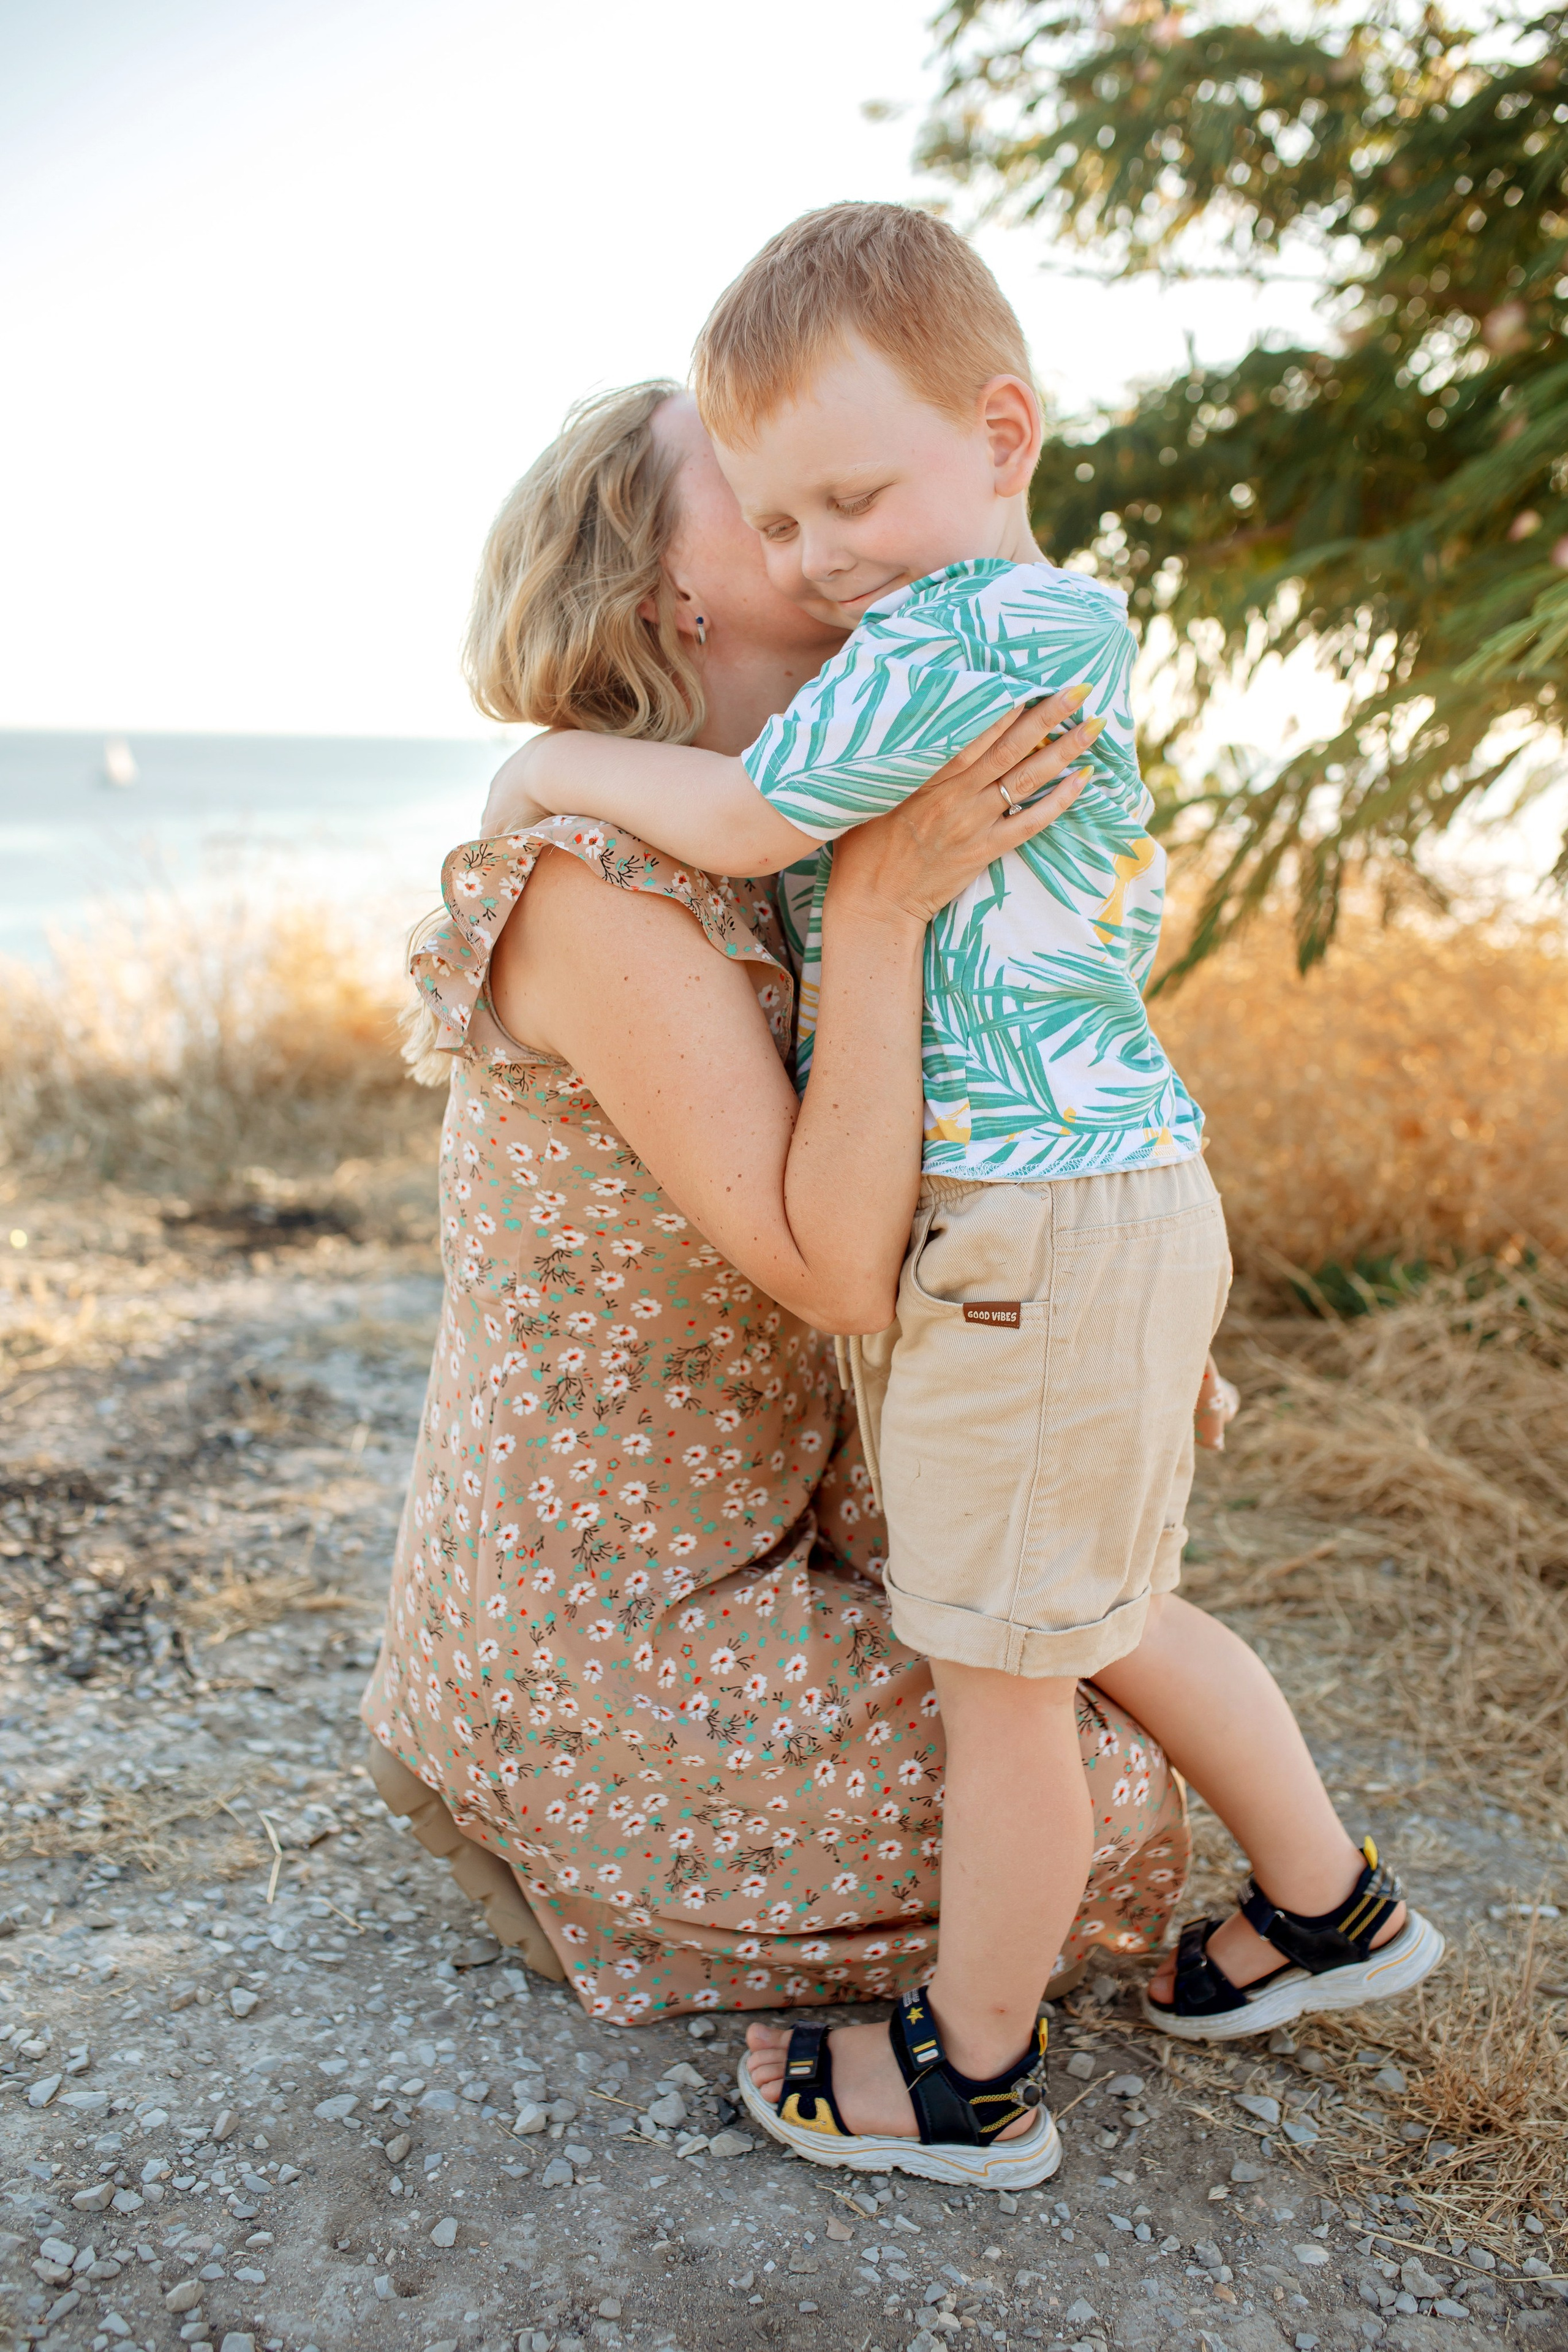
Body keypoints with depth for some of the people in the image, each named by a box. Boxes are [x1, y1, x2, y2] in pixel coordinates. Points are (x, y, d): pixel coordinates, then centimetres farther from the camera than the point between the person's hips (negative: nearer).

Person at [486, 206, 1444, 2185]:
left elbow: (740, 821, -13)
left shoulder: (999, 620, -15)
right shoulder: (1016, 650, 17)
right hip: (1075, 1219, 10)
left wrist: (552, 767, 3)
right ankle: (1326, 1906, 41)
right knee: (1105, 1620, 23)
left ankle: (971, 2072, 25)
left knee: (996, 1667, 5)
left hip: (1041, 1231, -10)